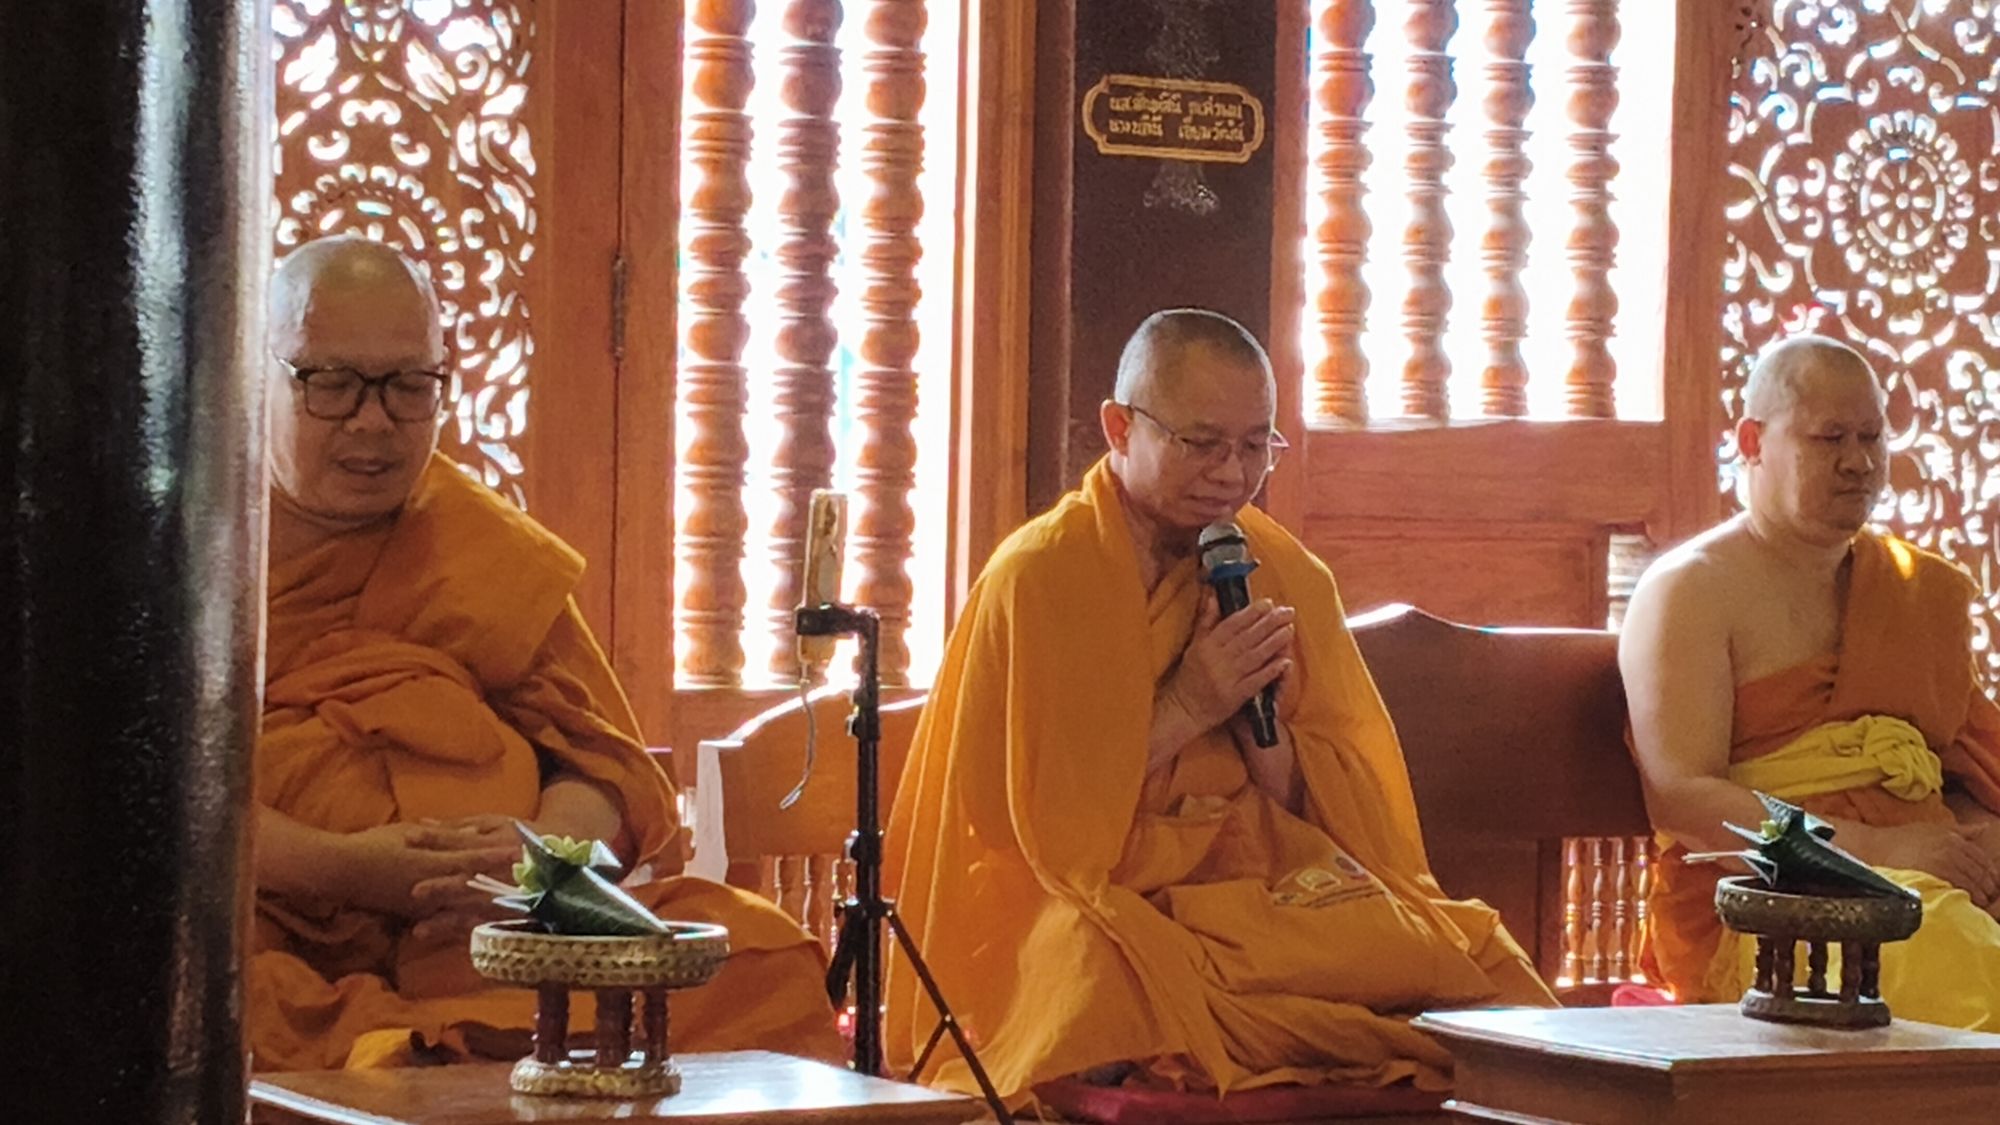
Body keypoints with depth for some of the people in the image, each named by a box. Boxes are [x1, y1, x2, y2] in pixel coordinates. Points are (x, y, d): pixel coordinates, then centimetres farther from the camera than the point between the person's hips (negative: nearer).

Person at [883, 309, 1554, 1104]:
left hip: (1274, 886, 3)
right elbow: (1040, 816, -7)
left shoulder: (1290, 578, 9)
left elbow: (1323, 814, 8)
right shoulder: (1036, 579, -5)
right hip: (1102, 903, -3)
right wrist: (1185, 708, -13)